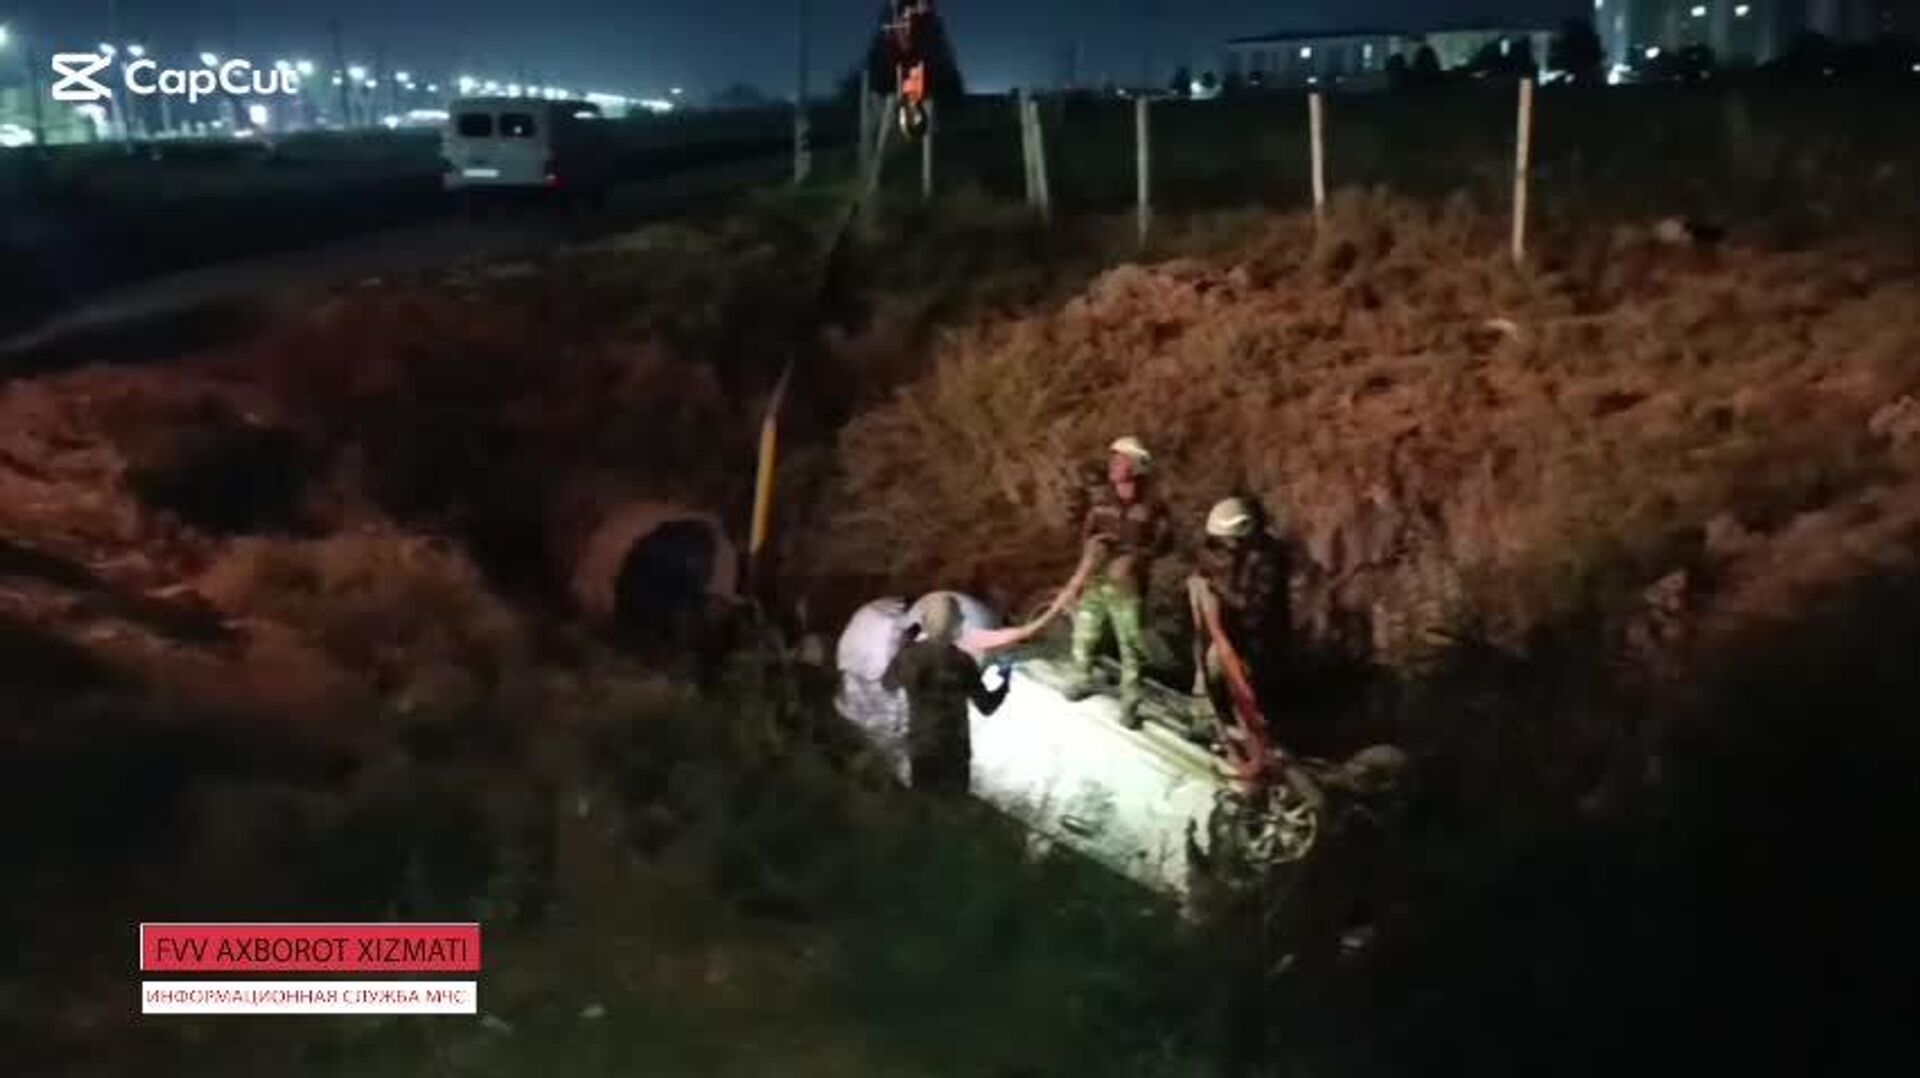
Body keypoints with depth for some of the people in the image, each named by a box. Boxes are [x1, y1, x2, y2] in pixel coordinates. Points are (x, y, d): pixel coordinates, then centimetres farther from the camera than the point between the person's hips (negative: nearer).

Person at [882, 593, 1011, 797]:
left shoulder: (909, 656, -9)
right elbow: (987, 706, -10)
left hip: (920, 752, 3)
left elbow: (888, 684, 12)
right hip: (953, 753, -3)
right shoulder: (961, 662, -17)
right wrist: (1005, 684, 8)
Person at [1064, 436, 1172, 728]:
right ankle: (1082, 680, 39)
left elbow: (1164, 540, -10)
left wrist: (1135, 557, -22)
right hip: (1095, 579, 4)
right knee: (1084, 634, 14)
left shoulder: (1151, 504, -9)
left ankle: (1130, 704, 11)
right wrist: (1092, 542, -9)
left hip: (1127, 585, -4)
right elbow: (1087, 529, 14)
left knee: (1130, 645, 0)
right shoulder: (1100, 496, 3)